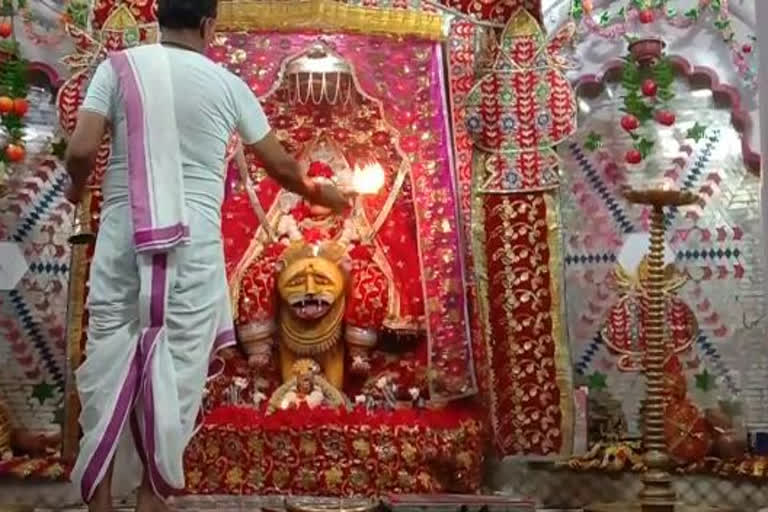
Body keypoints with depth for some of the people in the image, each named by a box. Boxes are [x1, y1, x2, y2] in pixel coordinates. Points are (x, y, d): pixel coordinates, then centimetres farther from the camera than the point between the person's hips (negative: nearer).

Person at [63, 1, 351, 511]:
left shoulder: (119, 66, 3)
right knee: (177, 370, 6)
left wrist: (77, 187, 16)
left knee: (109, 362, 9)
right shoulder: (227, 84, 5)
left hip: (124, 238, 1)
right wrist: (320, 192, 32)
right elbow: (280, 165, 12)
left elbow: (81, 150, -7)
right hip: (193, 245, -1)